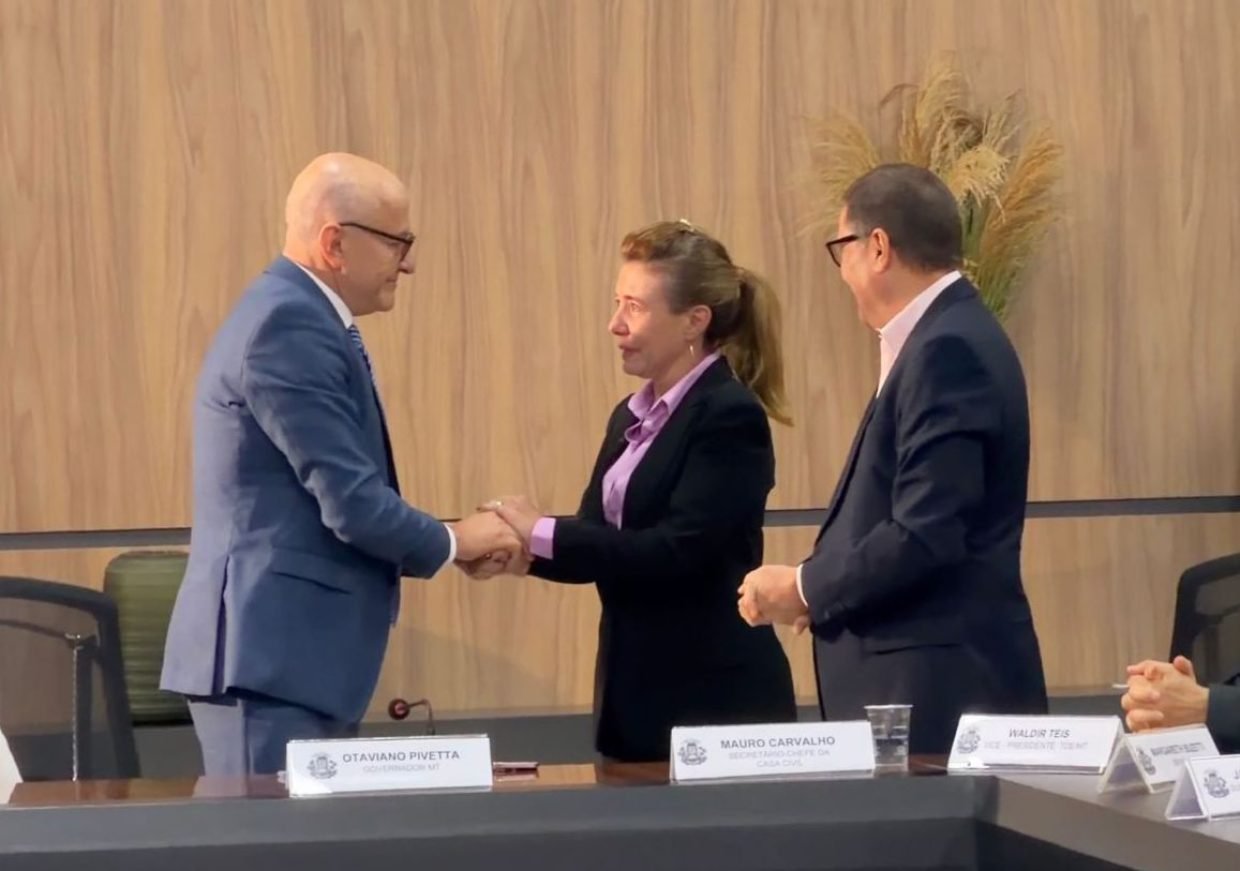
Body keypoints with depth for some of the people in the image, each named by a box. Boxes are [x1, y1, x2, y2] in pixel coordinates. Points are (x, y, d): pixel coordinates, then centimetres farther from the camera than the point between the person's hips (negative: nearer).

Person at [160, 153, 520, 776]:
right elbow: (351, 504, -20)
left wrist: (443, 544, 8)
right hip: (271, 654, -10)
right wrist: (453, 542, -2)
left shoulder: (294, 315, 15)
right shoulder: (289, 325, -17)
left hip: (285, 649, 10)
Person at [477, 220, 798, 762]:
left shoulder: (731, 417, -13)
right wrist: (517, 547, -10)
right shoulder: (631, 417, 13)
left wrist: (541, 535, -21)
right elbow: (600, 540, 10)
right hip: (633, 693, 8)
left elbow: (676, 551, -21)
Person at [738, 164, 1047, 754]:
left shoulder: (949, 349, -17)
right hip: (927, 679, 10)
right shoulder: (947, 337, 14)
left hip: (943, 686, -10)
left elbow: (925, 534, -23)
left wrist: (806, 588, -11)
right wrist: (827, 589, 7)